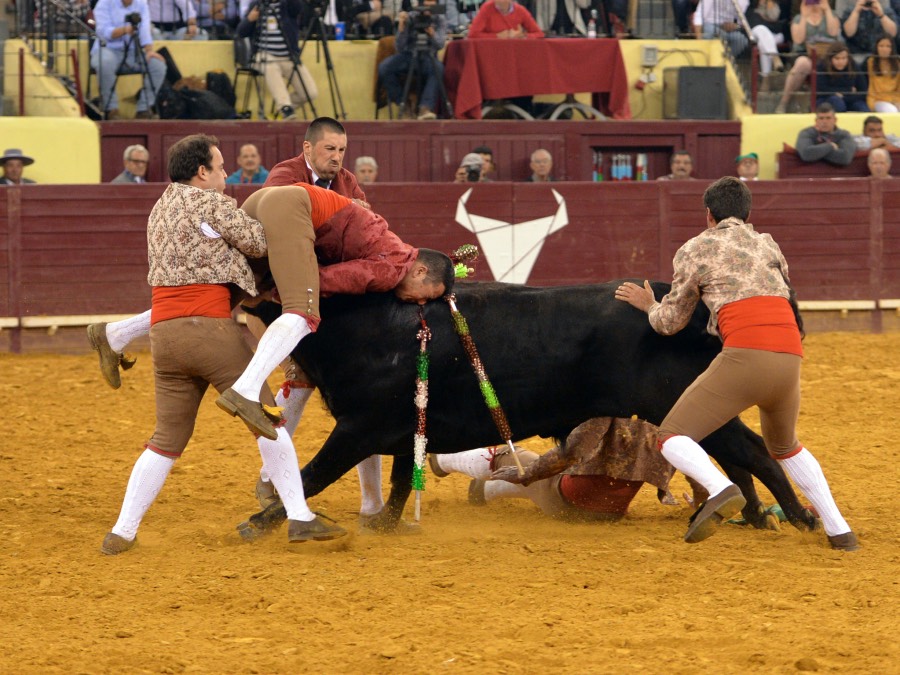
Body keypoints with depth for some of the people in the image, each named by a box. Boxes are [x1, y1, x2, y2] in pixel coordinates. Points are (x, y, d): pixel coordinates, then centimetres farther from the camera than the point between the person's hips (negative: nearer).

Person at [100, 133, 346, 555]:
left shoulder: (160, 210, 21)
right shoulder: (212, 202, -3)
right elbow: (258, 244, -1)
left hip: (163, 331, 7)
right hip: (210, 327, -7)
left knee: (168, 438, 12)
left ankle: (121, 533, 6)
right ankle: (300, 519, 0)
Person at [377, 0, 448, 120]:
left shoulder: (440, 19, -3)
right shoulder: (409, 18, -7)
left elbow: (440, 45, -15)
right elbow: (400, 48, -12)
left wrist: (432, 33, -36)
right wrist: (401, 27, -27)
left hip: (428, 57, 0)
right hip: (408, 55, 0)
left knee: (438, 69, -35)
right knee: (384, 68, -27)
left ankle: (425, 108, -40)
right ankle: (401, 101, -10)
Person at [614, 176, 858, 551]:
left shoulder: (694, 250, 15)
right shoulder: (768, 244, 26)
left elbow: (669, 323, 22)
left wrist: (649, 306, 43)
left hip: (745, 356, -5)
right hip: (790, 360, 5)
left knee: (673, 438, 1)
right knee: (784, 447, 31)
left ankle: (721, 490, -28)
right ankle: (839, 531, 20)